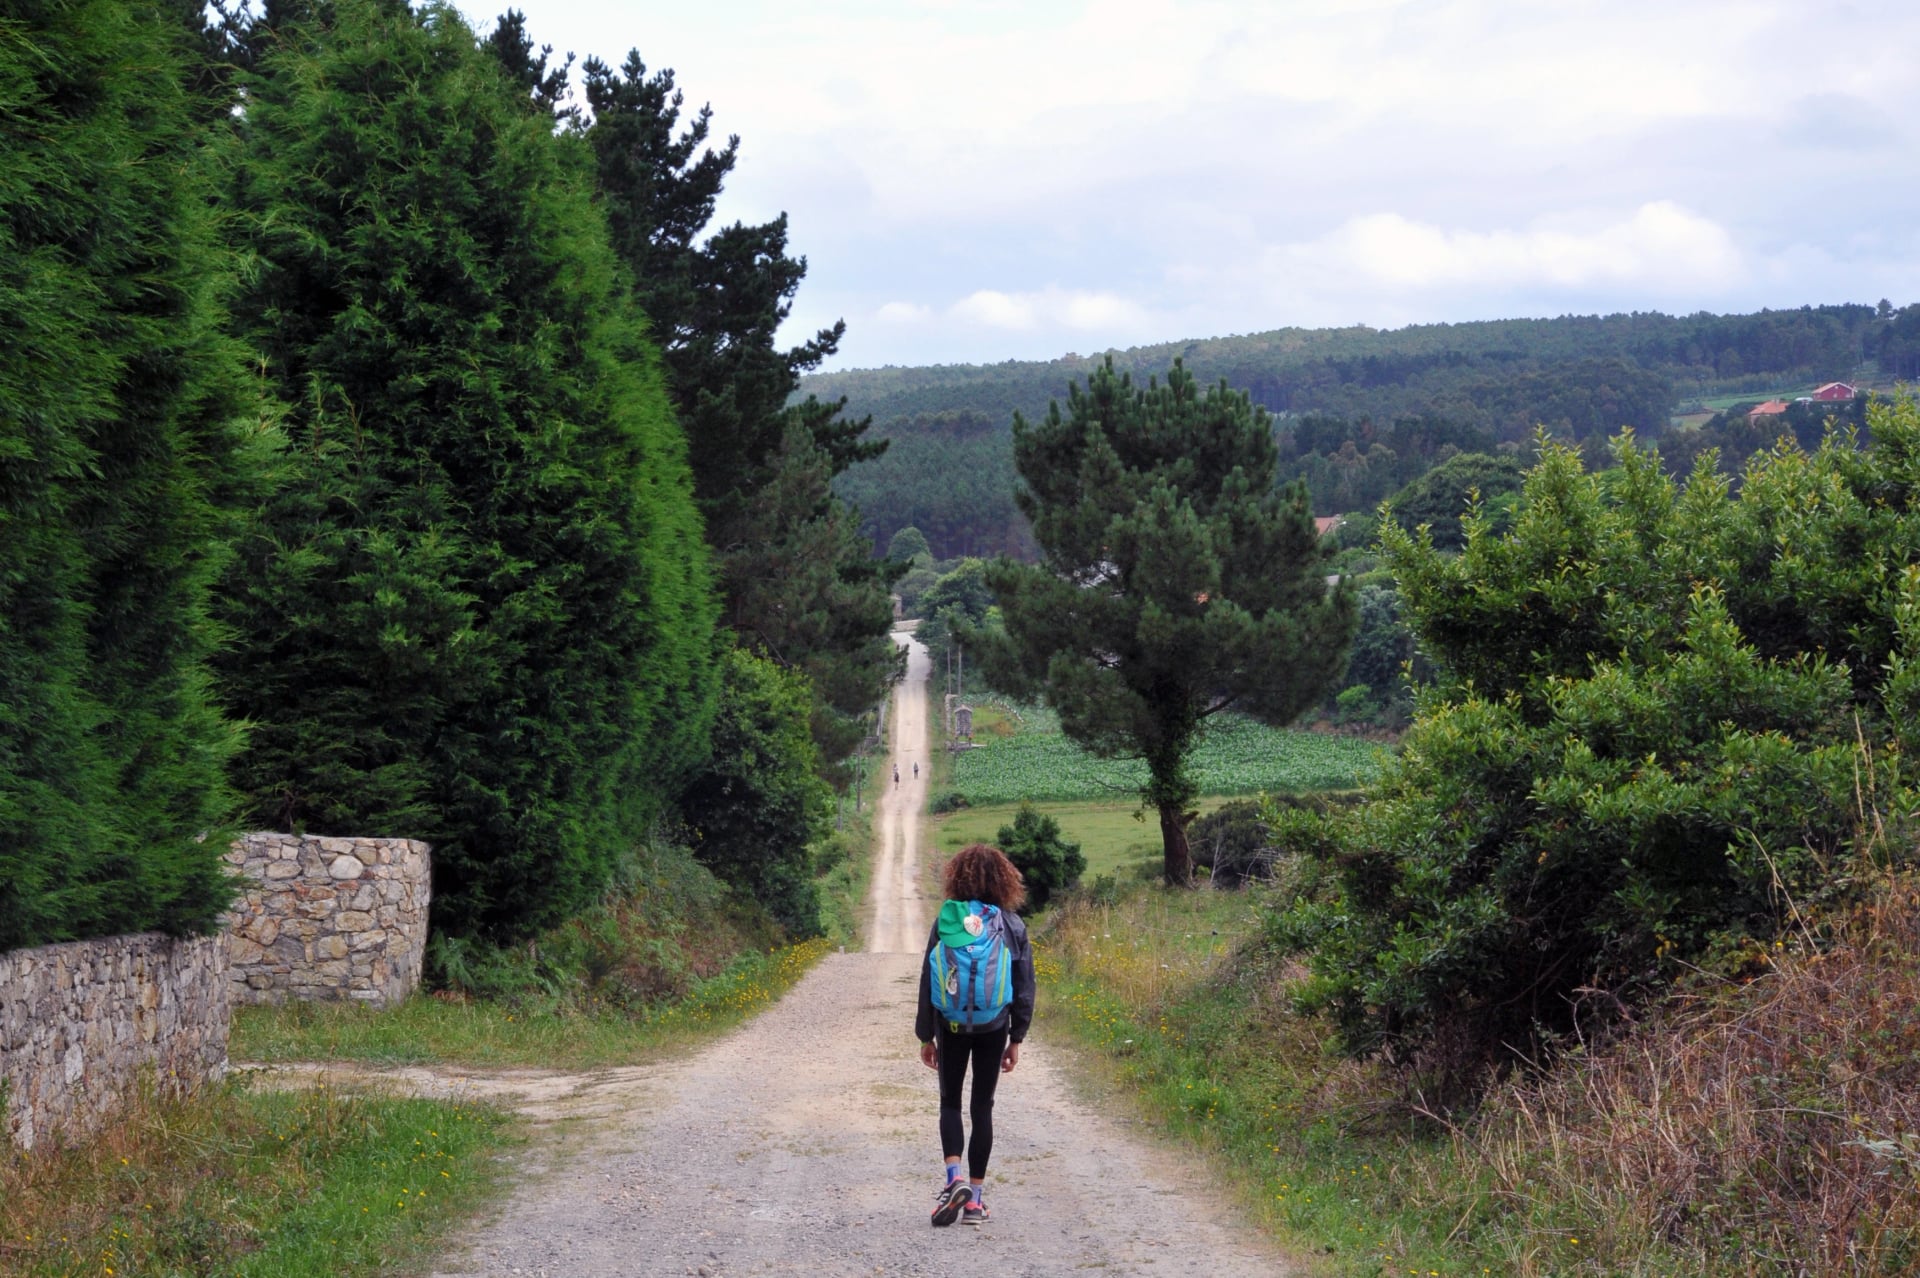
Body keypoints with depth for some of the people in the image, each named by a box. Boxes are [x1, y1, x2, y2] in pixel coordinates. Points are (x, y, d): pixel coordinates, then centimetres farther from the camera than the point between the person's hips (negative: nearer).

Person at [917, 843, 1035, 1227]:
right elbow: (1025, 986, 1)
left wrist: (926, 1036, 7)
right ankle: (975, 1196, 11)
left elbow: (928, 980, -1)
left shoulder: (944, 921, -5)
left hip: (951, 1026, -1)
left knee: (950, 1102, 13)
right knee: (982, 1106, 10)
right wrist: (1017, 1037, 9)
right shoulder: (1012, 925, -2)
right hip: (994, 1028, 1)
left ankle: (954, 1178, -9)